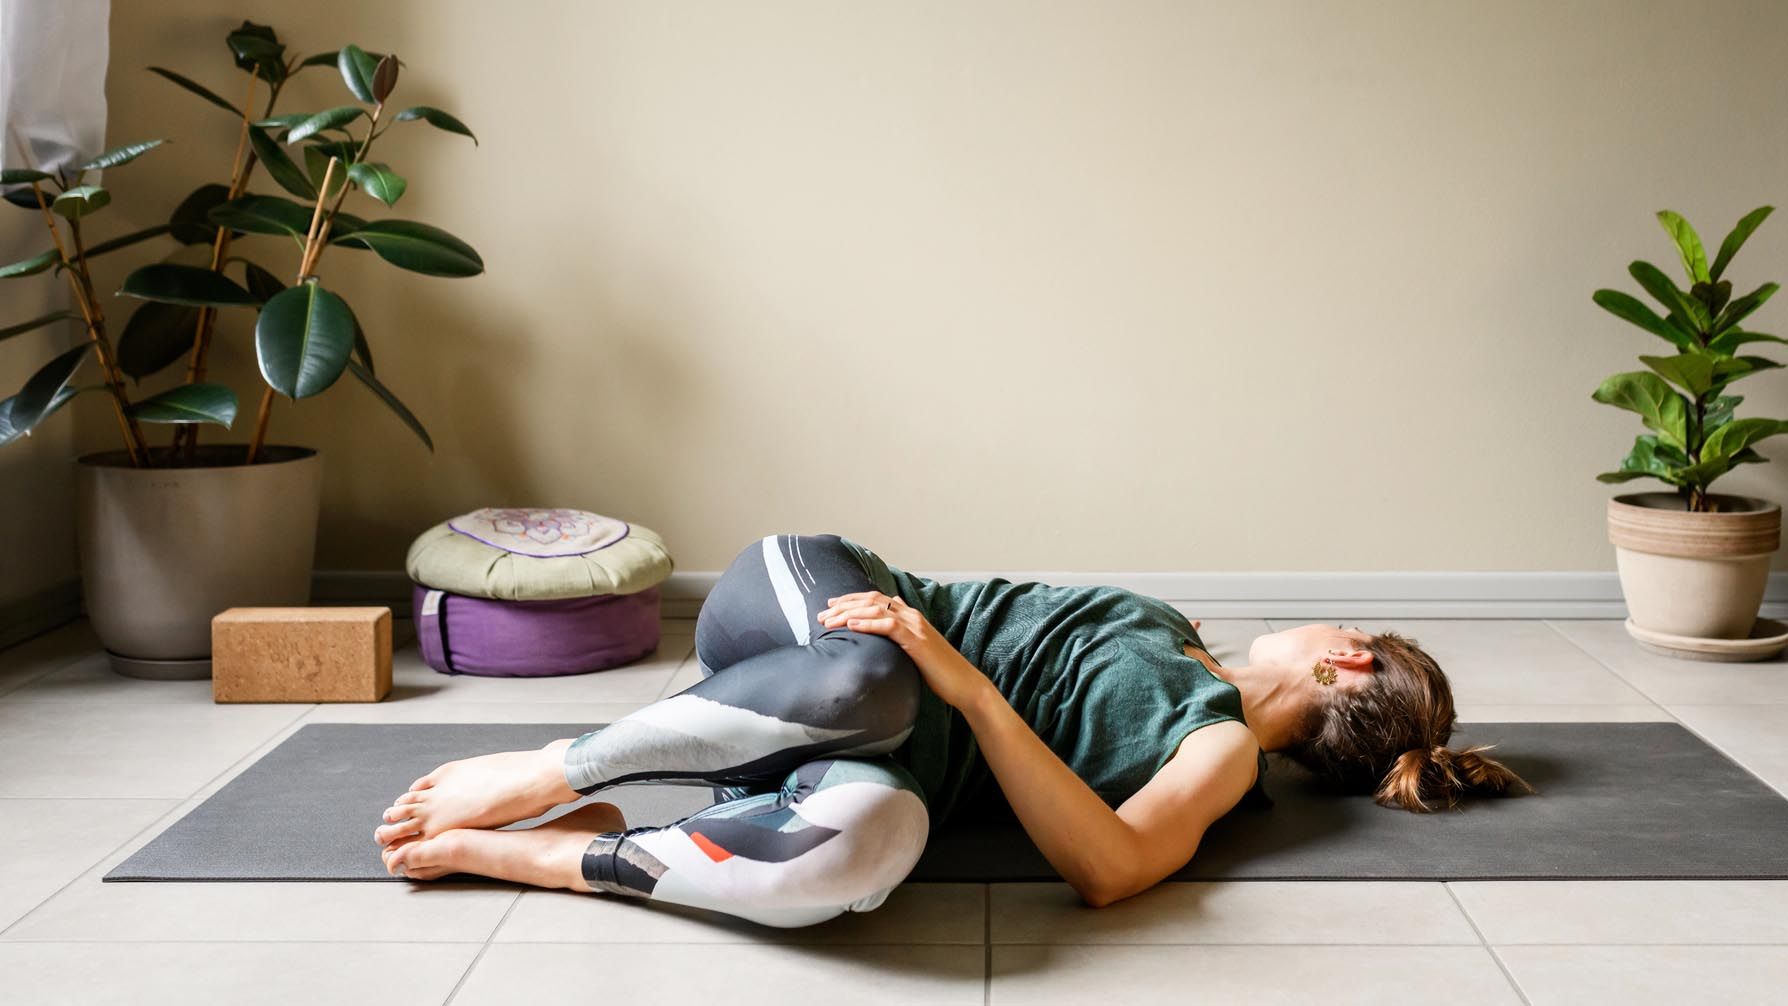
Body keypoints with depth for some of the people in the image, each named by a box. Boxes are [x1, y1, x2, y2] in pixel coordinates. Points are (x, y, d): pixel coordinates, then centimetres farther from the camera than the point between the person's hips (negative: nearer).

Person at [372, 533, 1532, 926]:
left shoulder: (1224, 749, 3)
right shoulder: (1177, 633, 23)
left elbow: (1109, 866, -20)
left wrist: (962, 680, -23)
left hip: (884, 759, -4)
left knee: (871, 846, -42)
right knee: (865, 675, -36)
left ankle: (502, 849, -26)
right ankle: (539, 779, -24)